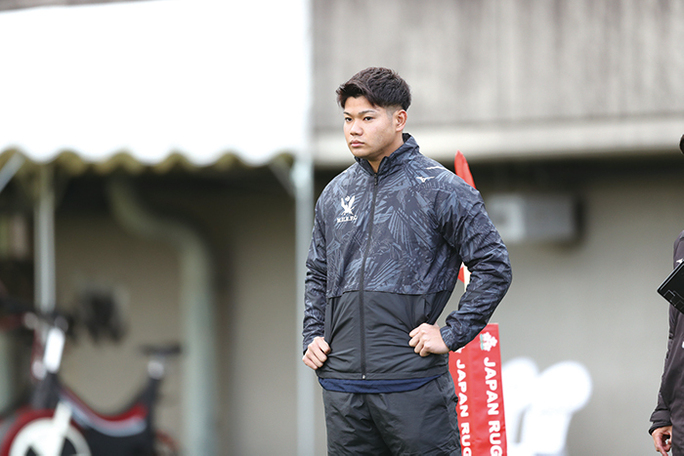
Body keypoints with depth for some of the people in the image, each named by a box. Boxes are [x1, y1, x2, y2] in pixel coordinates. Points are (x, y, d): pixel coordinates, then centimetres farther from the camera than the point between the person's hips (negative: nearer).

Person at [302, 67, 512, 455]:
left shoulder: (441, 189, -3)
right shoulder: (335, 194, 14)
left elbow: (494, 267, -3)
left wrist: (452, 334, -8)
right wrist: (312, 336, 12)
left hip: (414, 383, -5)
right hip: (342, 385, 5)